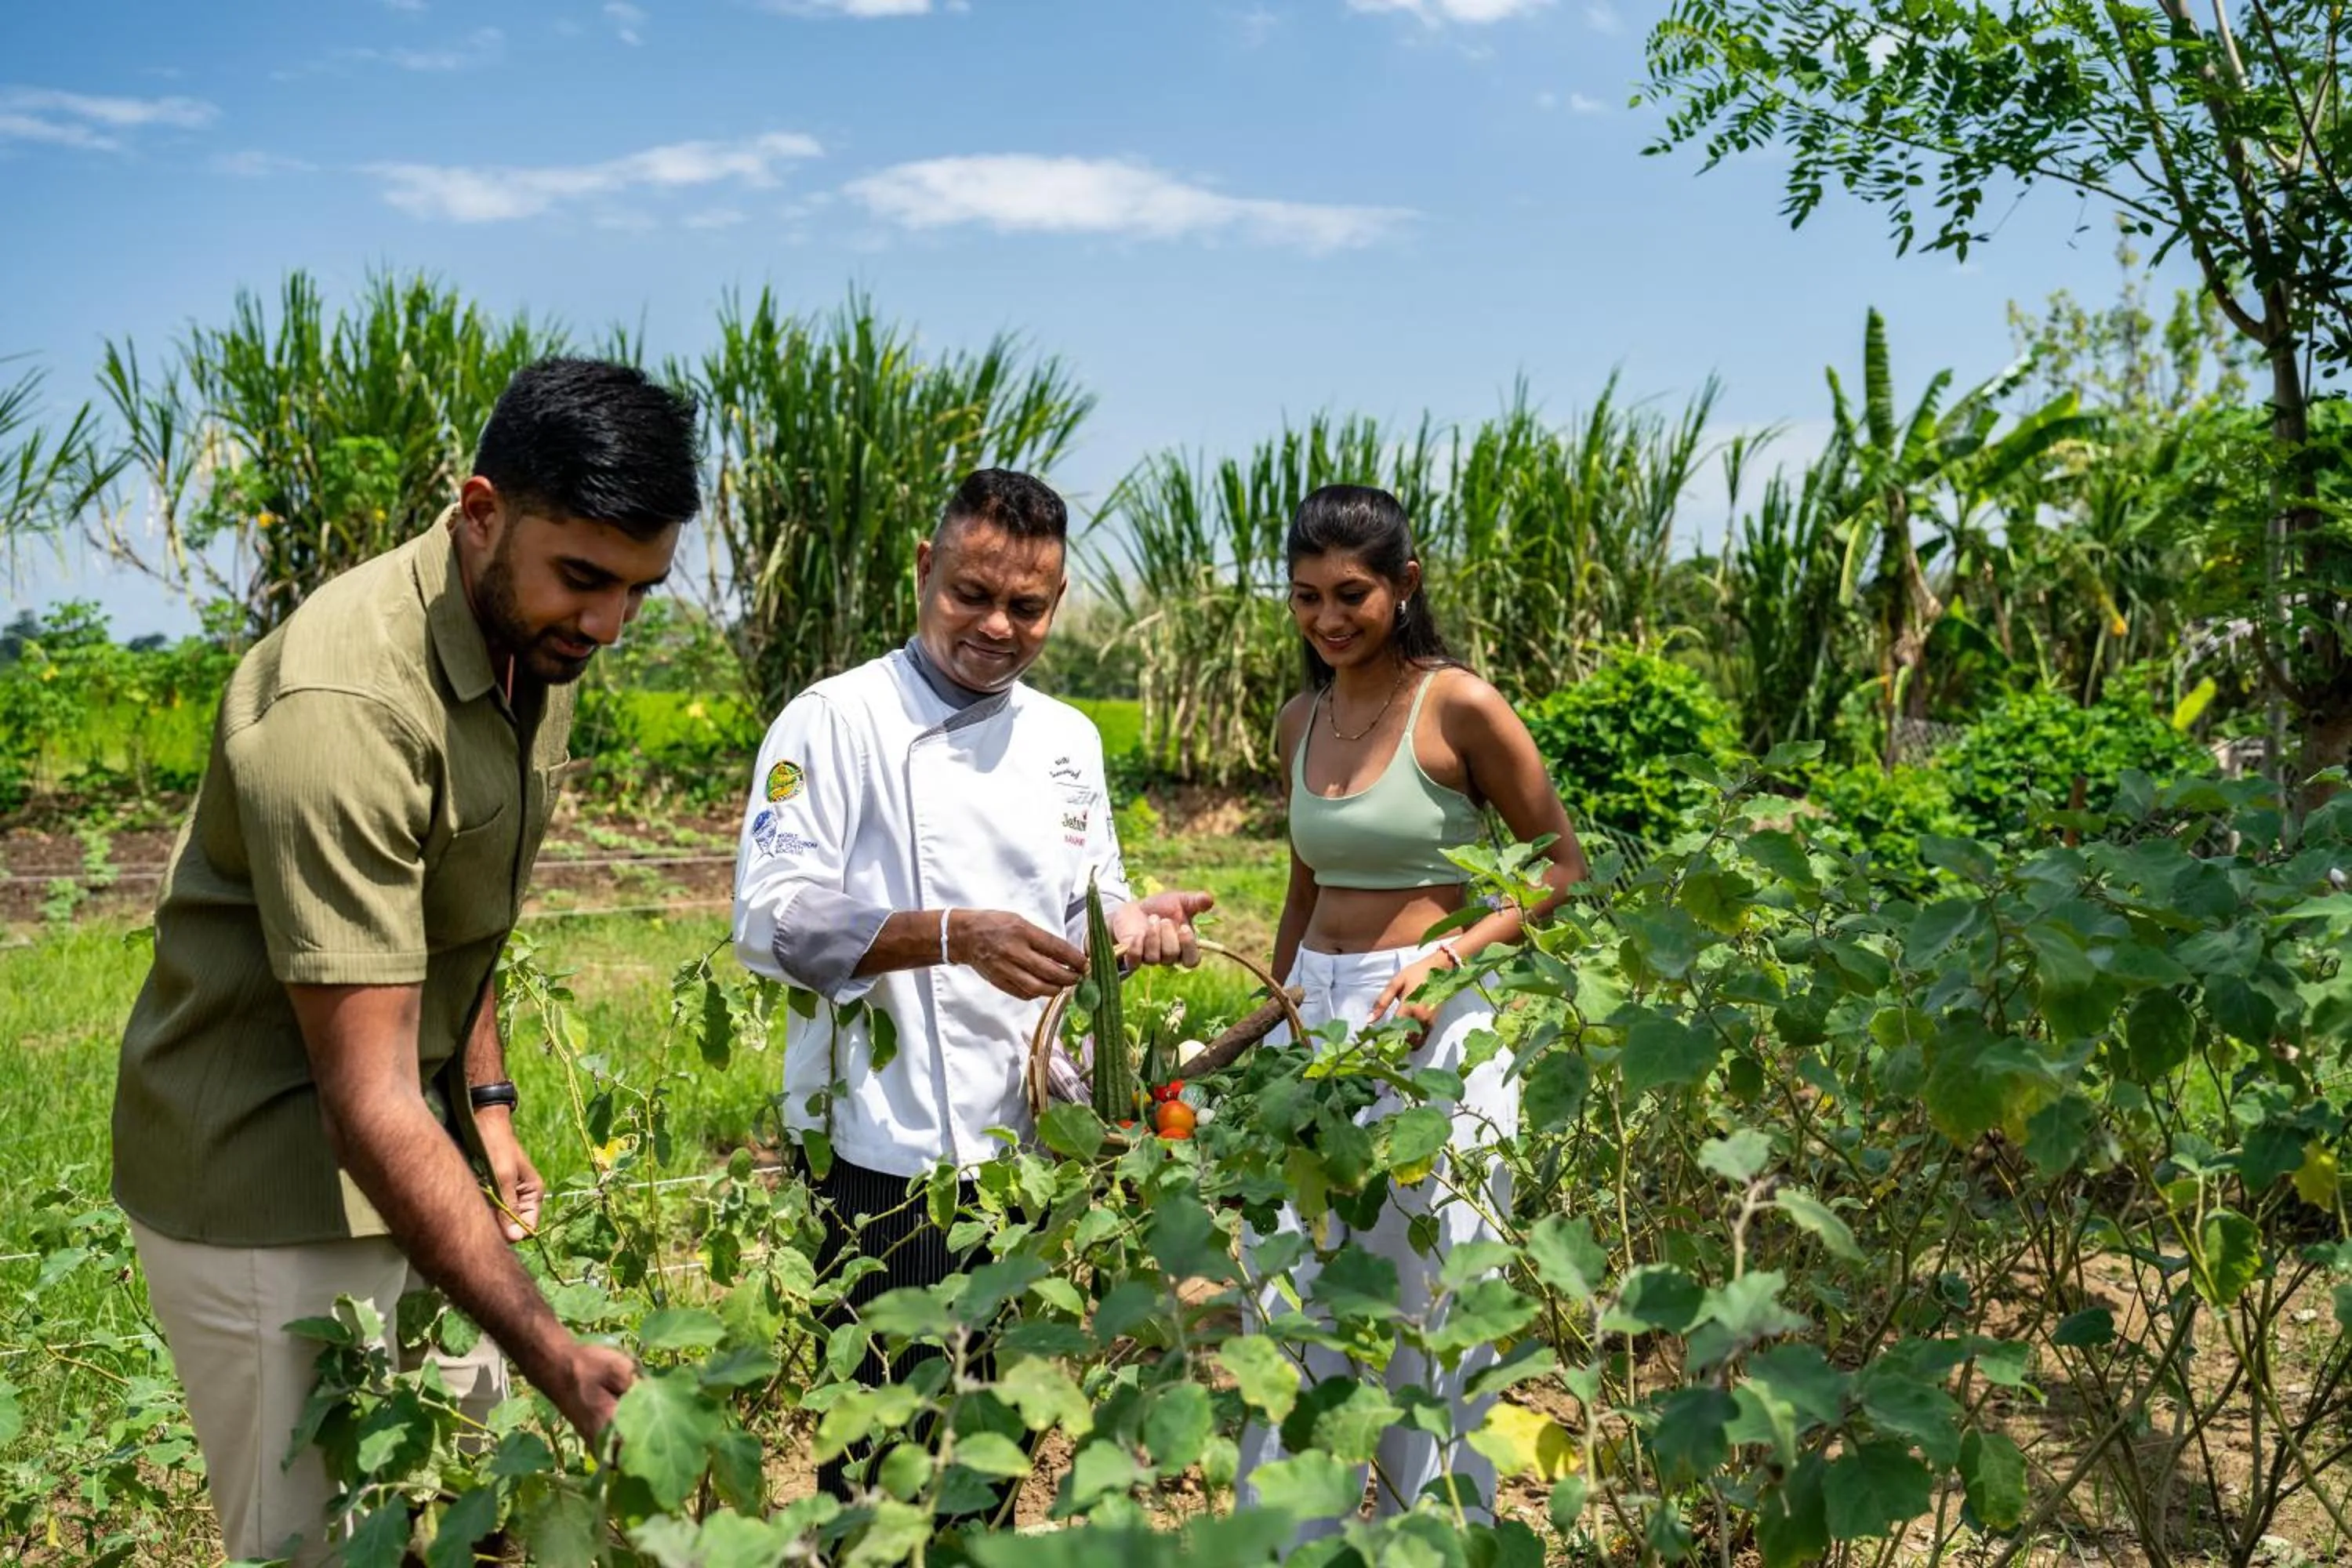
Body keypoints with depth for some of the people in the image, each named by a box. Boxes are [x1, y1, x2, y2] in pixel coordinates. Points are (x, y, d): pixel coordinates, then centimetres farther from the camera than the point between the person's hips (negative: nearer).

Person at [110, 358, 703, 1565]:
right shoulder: (344, 705, -30)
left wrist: (488, 1105, 10)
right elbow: (367, 1103, -32)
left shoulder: (539, 644, 0)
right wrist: (554, 1357, -34)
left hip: (418, 1159, 8)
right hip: (271, 1200, -8)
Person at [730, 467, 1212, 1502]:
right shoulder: (835, 721, -9)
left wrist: (1133, 924, -7)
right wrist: (958, 936, -28)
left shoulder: (1068, 739, 11)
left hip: (1029, 1138, 6)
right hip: (891, 1144, -6)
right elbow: (772, 922, -17)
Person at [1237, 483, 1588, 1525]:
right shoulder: (1300, 721, 8)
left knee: (1428, 1310, 7)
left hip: (1434, 1024, -6)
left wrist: (1449, 956, -19)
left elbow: (1561, 871, -6)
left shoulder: (1459, 706, -11)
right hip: (1316, 1018, 6)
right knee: (1293, 1307, 11)